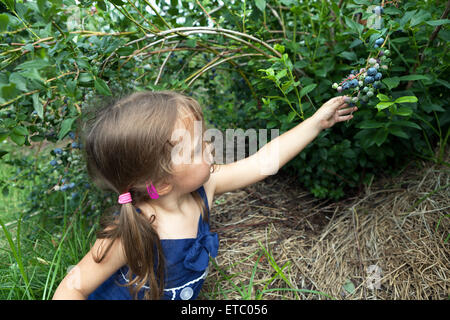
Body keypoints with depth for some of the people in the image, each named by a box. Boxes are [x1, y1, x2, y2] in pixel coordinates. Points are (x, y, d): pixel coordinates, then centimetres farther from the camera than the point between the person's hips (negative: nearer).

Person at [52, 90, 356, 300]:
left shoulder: (203, 185, -21)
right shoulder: (128, 235, -36)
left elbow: (262, 161, -16)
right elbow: (72, 289, -24)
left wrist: (317, 121, -12)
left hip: (184, 294, 5)